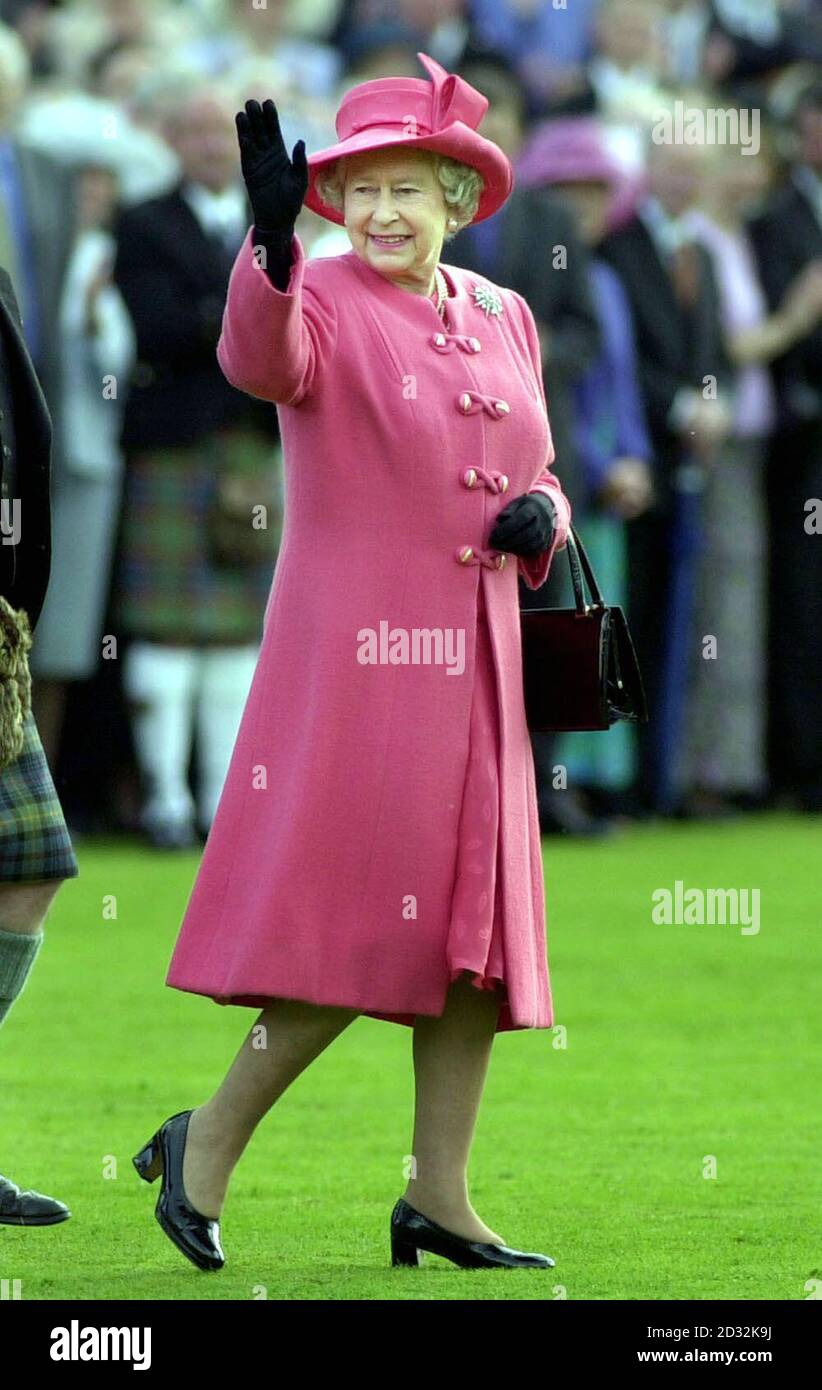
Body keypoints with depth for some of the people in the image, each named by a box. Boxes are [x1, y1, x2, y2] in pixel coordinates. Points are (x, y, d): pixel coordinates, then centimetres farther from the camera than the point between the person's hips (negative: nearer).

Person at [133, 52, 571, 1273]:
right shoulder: (321, 303, -6)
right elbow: (259, 359, -30)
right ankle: (208, 1145, 4)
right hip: (354, 654, -7)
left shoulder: (504, 320, 13)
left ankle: (439, 1198, 14)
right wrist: (272, 244, -49)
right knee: (356, 931, -10)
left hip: (473, 666, 7)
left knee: (476, 931, 7)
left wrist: (542, 519, -1)